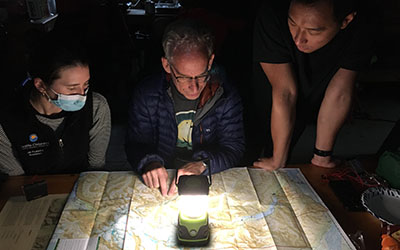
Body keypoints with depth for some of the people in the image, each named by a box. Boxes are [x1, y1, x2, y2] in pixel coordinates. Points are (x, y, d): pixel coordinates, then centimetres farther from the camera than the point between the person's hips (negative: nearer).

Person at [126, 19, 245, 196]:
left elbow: (233, 148, -5)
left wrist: (202, 164, -25)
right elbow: (135, 145, -1)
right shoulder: (146, 95, -7)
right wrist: (149, 162, -25)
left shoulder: (226, 97, -7)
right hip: (161, 181, 2)